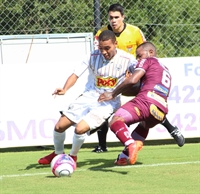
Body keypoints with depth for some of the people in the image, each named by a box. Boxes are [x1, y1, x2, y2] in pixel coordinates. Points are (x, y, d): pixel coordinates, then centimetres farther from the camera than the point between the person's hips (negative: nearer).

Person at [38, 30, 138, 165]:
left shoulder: (127, 59, -14)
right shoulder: (94, 56, -10)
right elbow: (76, 74, -14)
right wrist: (64, 89, -31)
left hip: (109, 102, -4)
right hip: (90, 96, 4)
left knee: (80, 129, -24)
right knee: (59, 127, 2)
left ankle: (73, 156, 8)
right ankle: (58, 153, 33)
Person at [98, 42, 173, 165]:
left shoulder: (148, 61, 15)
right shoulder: (166, 71, 38)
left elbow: (132, 80, -1)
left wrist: (113, 94, 7)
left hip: (146, 100, -8)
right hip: (161, 112, 8)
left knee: (116, 121, -18)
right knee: (143, 125, 37)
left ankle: (130, 144, -46)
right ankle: (127, 156, 22)